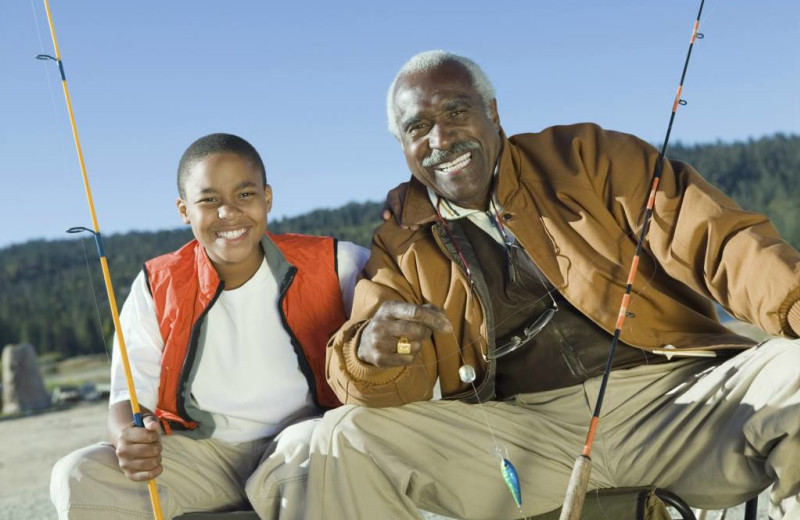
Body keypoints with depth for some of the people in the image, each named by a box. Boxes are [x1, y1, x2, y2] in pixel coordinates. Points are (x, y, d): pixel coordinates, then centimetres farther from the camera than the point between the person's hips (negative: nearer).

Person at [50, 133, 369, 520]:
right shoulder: (156, 288, 0)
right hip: (200, 455, 3)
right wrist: (130, 439, -28)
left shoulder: (332, 266, -4)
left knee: (311, 445, -37)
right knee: (78, 477, -18)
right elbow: (131, 397, -3)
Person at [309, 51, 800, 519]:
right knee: (346, 439, -16)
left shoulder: (586, 158, 6)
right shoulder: (402, 247, 11)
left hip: (676, 393, 0)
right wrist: (372, 354, -23)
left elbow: (714, 238, -5)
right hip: (521, 430, 1)